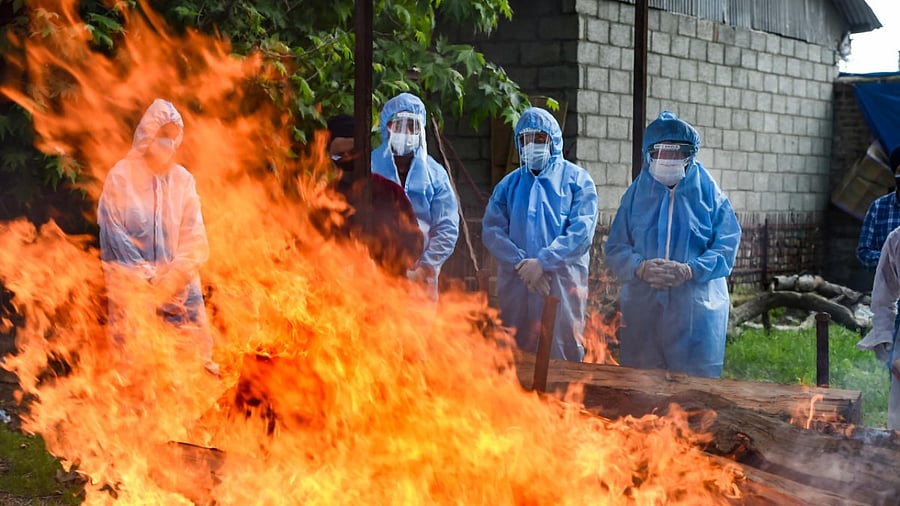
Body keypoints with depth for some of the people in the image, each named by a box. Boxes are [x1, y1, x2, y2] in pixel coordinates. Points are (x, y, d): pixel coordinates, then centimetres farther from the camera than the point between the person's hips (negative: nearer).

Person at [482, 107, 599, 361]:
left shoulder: (576, 179, 6)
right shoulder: (508, 185, 16)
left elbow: (582, 231, -7)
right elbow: (491, 229, 3)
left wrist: (542, 262, -15)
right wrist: (520, 263, -12)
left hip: (562, 284, -3)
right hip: (515, 285, 3)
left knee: (562, 355, -5)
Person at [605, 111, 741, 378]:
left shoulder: (708, 193, 5)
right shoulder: (636, 194, 11)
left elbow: (727, 244, -2)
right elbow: (616, 248, 7)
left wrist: (691, 270, -18)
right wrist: (641, 267, -14)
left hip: (697, 311, -2)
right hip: (643, 309, 2)